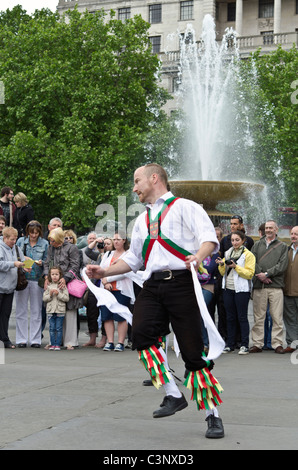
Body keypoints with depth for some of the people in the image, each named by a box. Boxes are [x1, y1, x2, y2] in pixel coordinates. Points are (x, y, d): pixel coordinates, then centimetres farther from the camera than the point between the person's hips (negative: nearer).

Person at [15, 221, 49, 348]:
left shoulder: (44, 244, 5)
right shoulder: (21, 241, 6)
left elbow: (47, 261, 7)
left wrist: (41, 263, -14)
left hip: (37, 280, 0)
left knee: (36, 311, 4)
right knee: (21, 310, 2)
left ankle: (35, 339, 10)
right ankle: (21, 339, 9)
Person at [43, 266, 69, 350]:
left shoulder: (63, 286, 0)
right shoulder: (48, 286, 7)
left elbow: (66, 298, -5)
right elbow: (44, 298, 6)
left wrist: (58, 294, -15)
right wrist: (50, 295, -11)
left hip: (60, 310, -2)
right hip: (50, 310, 2)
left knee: (59, 328, 0)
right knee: (52, 328, 5)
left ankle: (58, 344, 3)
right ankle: (52, 344, 10)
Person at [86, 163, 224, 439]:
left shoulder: (185, 207, 6)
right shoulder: (142, 220, 27)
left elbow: (210, 237, -9)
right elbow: (132, 258, 32)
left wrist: (198, 256, -30)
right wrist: (105, 272, 18)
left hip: (181, 282, -6)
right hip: (152, 286, 6)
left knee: (192, 350, -7)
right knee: (142, 334, -20)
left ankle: (213, 416, 4)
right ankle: (173, 395, -11)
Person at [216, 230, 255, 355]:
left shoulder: (248, 255, -3)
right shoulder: (228, 253, 15)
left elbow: (249, 273, -11)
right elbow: (223, 273, 16)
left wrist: (235, 267, -18)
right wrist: (222, 265, -4)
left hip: (241, 290, -5)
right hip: (228, 289, 5)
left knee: (242, 317, -3)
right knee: (230, 317, 9)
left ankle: (244, 345, 2)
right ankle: (230, 344, 15)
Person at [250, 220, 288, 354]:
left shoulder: (282, 246, 12)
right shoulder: (257, 245, 17)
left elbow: (282, 265, -1)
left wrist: (267, 274, -10)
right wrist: (260, 275, -9)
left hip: (276, 287, -1)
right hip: (259, 286, 1)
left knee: (277, 317, -3)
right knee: (258, 317, 2)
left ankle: (277, 344, 2)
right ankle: (257, 344, 6)